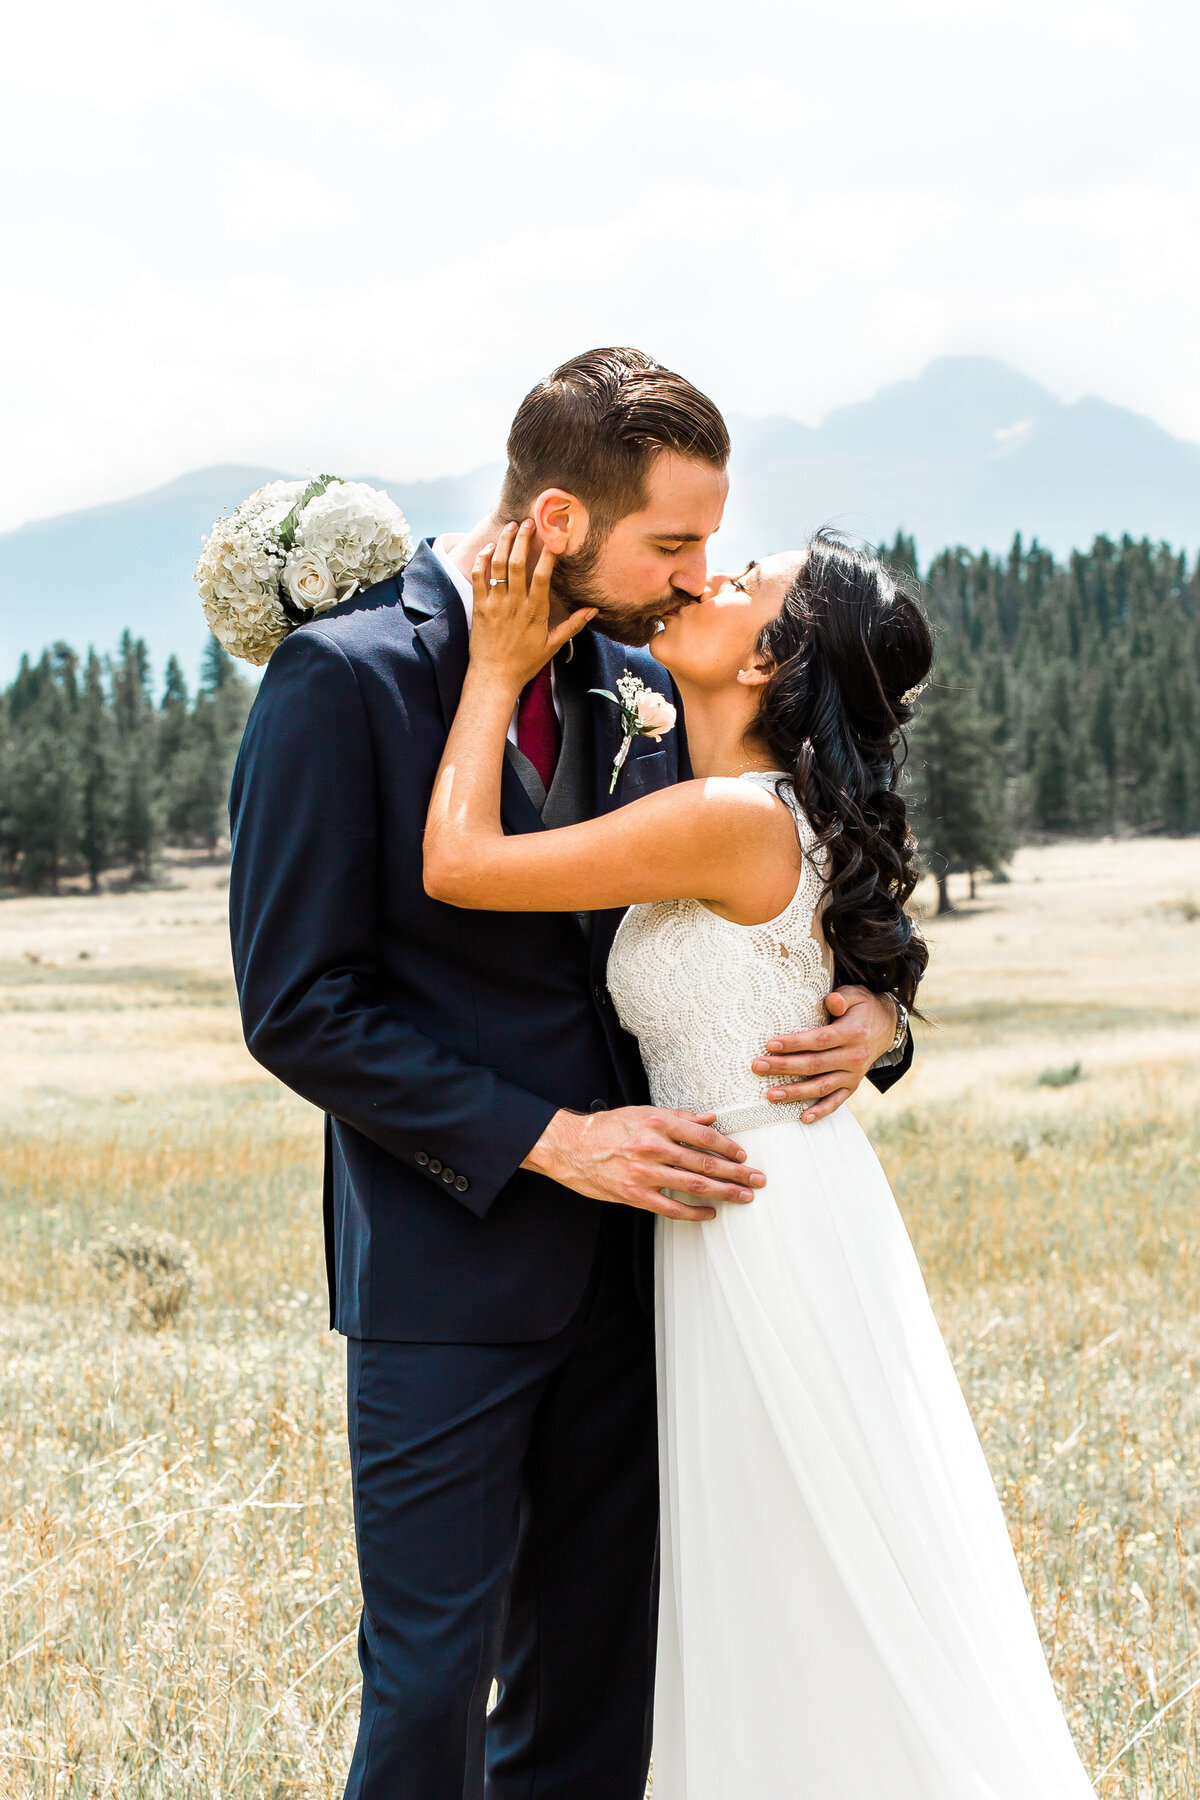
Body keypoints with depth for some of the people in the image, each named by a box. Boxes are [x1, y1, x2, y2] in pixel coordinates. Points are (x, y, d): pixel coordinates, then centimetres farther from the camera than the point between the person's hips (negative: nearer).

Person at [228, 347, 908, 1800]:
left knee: (599, 1669, 13)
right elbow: (297, 1006, -14)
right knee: (433, 1674, 0)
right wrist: (549, 1139, -18)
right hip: (448, 1267, -6)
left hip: (620, 1252, 6)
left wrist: (867, 1010, -4)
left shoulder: (638, 685, 7)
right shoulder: (343, 676, -11)